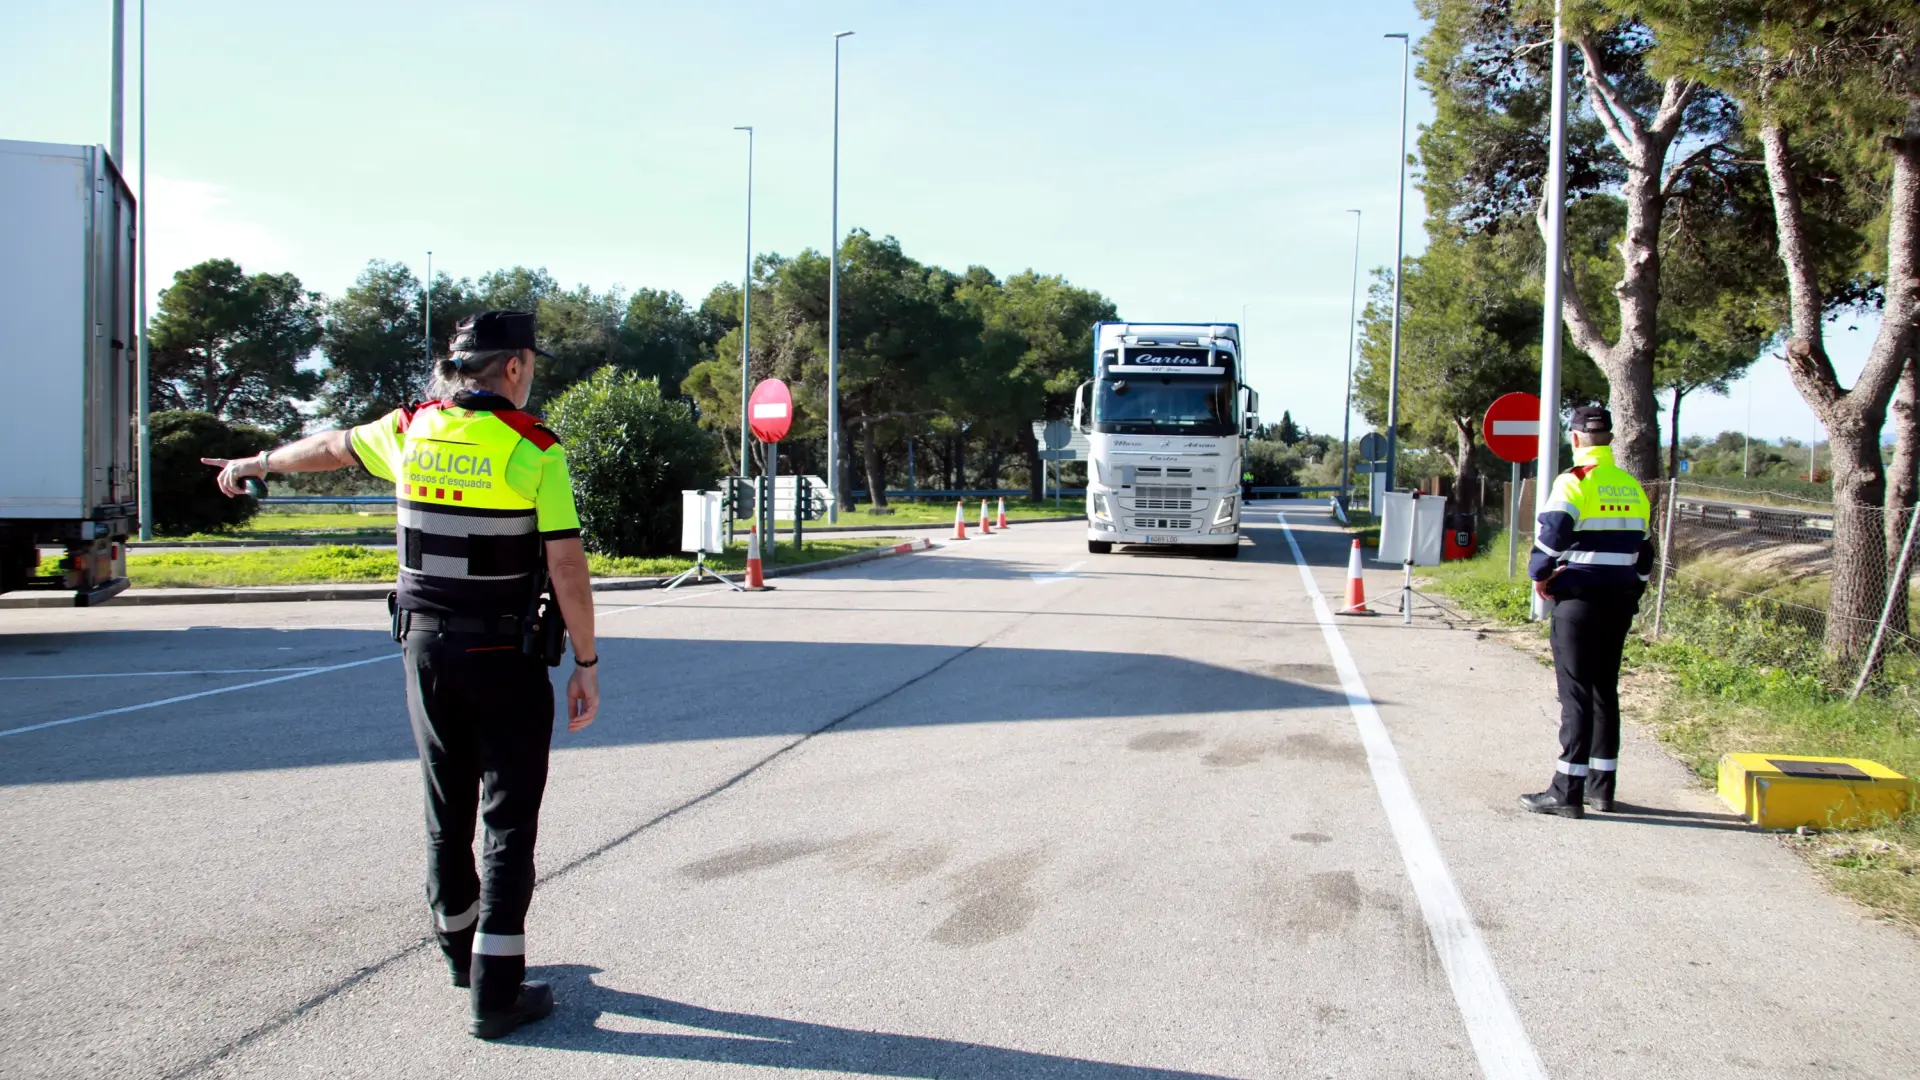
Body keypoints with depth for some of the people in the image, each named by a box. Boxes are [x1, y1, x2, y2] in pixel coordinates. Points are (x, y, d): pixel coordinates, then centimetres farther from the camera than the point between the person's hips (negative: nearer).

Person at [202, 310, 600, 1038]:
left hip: (426, 646, 5)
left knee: (448, 811, 19)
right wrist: (586, 665, -7)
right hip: (506, 656, -5)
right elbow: (567, 570, -15)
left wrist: (255, 464, 42)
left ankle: (461, 949, 37)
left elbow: (328, 447, 23)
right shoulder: (535, 451, -12)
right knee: (510, 821, 2)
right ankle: (496, 990, 3)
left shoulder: (410, 431, 2)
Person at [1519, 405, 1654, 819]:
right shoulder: (1633, 487, 12)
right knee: (1605, 691, 14)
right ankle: (1601, 786, 19)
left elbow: (1552, 532, -23)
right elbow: (1643, 550, 18)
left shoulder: (1575, 482, -11)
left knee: (1576, 693, -4)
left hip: (1579, 599, -7)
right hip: (1620, 601, 7)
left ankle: (1567, 791, -3)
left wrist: (1540, 574, -7)